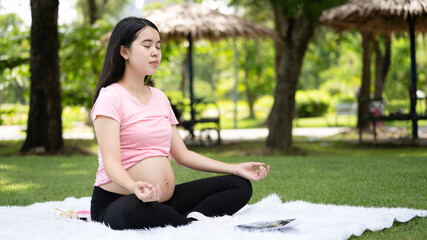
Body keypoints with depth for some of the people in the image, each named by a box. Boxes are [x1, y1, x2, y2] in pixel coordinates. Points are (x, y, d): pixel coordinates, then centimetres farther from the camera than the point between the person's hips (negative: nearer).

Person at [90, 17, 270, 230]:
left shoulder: (159, 98, 17)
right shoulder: (110, 97, -6)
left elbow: (182, 154, 18)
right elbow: (111, 162, -18)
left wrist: (236, 169, 8)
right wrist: (135, 187, -40)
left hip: (163, 200, 8)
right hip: (116, 202, -7)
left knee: (240, 185, -1)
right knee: (135, 210, -43)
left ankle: (195, 217, -25)